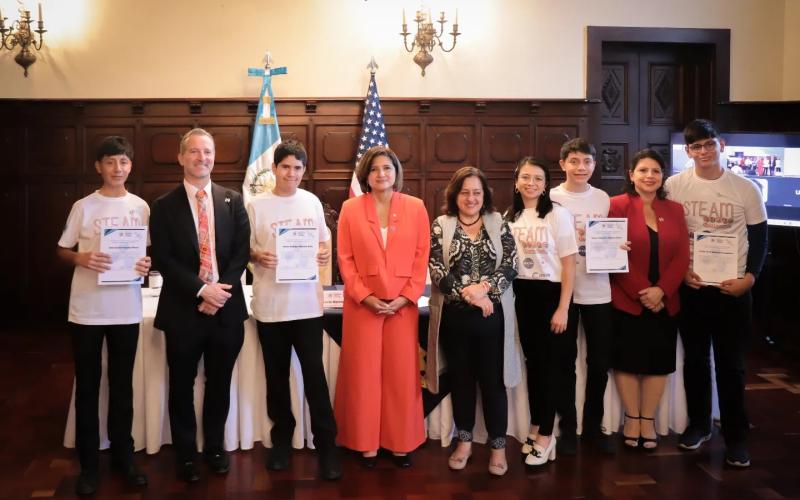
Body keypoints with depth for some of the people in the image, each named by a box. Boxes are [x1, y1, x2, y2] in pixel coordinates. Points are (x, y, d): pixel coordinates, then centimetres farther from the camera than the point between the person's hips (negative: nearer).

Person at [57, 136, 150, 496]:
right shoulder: (83, 207, -2)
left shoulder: (141, 207, 5)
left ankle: (122, 456, 25)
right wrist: (81, 258, -16)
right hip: (87, 310, -2)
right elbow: (62, 251, 4)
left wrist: (147, 265, -10)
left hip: (127, 310, 2)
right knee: (87, 387, 7)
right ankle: (89, 463, 17)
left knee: (122, 386, 12)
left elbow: (151, 251, 12)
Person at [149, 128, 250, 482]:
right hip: (183, 309, -1)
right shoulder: (164, 206, 0)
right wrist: (202, 289, -17)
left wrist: (222, 290, -13)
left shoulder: (232, 200, 6)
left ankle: (215, 447, 29)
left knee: (219, 383, 13)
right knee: (183, 386, 9)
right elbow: (163, 259, -7)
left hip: (226, 307, 2)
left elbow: (242, 251, 0)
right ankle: (185, 453, 24)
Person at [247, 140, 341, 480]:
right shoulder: (257, 206, -1)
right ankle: (282, 439, 27)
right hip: (270, 304, 0)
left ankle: (326, 445, 6)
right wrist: (257, 255, -17)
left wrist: (325, 253, -6)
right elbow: (245, 248, 3)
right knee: (277, 375, 11)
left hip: (307, 302, 1)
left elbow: (322, 240, 15)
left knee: (314, 373, -2)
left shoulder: (312, 202, 6)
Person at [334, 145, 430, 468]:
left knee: (402, 374, 4)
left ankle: (402, 443, 15)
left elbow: (422, 257, 2)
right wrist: (365, 296, -10)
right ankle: (366, 444, 13)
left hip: (402, 304, 1)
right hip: (363, 304, 0)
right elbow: (345, 258, 0)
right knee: (363, 373, 3)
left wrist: (407, 297, -8)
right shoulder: (351, 208, 2)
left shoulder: (415, 207, 3)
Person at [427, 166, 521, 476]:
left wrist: (484, 287, -20)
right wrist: (467, 293, -17)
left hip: (492, 314, 0)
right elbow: (436, 270, -8)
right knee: (461, 379, 11)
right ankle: (464, 441, 25)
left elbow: (510, 265, -5)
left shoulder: (499, 224, 5)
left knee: (493, 380, 4)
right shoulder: (441, 226, 2)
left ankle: (498, 446, 15)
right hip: (454, 316, 0)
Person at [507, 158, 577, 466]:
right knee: (532, 361, 13)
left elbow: (569, 265, -8)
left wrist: (563, 308, -13)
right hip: (522, 295, 5)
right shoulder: (510, 217, 6)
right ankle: (536, 426, 26)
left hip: (551, 294, -4)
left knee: (550, 363, 0)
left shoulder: (558, 214, -7)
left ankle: (546, 434, 8)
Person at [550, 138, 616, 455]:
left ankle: (593, 426, 24)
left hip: (597, 290, 3)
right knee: (565, 362, 8)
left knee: (599, 362, 9)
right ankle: (567, 428, 20)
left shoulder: (603, 199, 8)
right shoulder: (551, 199, -3)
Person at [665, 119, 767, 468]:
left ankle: (735, 436, 13)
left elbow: (759, 237, 3)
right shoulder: (674, 186, -2)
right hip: (690, 286, 1)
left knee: (731, 364, 3)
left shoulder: (745, 189, -2)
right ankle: (698, 424, 27)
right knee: (695, 359, 12)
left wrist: (749, 277, -10)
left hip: (733, 288, -1)